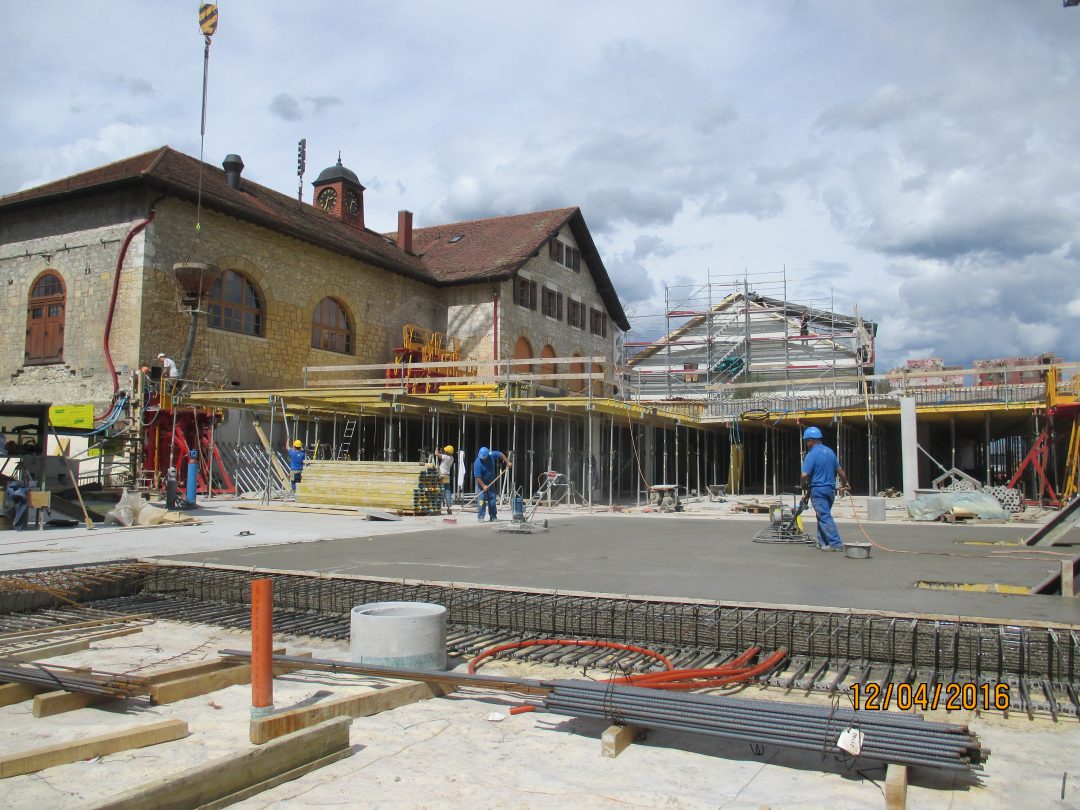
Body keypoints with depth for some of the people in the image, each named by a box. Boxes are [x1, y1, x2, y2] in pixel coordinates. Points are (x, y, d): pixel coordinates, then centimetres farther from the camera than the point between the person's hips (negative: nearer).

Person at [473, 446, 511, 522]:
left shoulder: (492, 455, -14)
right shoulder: (477, 463, -27)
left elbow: (501, 455, 7)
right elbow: (477, 477, -26)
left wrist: (507, 462, 0)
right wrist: (483, 486, -30)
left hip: (491, 482, 5)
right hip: (481, 483, -5)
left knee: (492, 499, 6)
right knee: (481, 500, -12)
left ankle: (493, 517, 12)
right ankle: (480, 517, -8)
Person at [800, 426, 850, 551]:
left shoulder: (811, 454, -15)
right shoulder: (829, 452, 8)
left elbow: (805, 474, -23)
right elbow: (840, 471, 14)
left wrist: (804, 486, -3)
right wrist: (845, 483, 30)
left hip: (818, 490, -7)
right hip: (831, 489, 8)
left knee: (824, 517, -5)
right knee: (823, 515, 16)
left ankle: (836, 543, -9)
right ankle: (823, 543, 19)